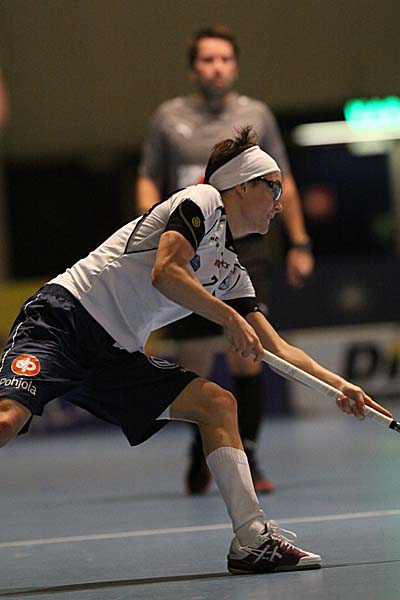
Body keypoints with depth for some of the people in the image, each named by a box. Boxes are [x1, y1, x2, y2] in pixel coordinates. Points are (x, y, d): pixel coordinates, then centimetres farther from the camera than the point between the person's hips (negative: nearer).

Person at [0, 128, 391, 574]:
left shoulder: (232, 274, 21)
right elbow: (165, 273, -15)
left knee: (217, 404, -2)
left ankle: (252, 538, -8)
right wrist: (231, 319, -10)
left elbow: (276, 349, 23)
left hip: (115, 358, 9)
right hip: (67, 317, -9)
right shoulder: (204, 202, 0)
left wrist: (339, 385, 15)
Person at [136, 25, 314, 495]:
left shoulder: (256, 115, 8)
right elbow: (148, 180, 12)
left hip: (246, 248, 0)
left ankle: (246, 458, -1)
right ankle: (201, 450, 26)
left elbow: (282, 182, 13)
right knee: (195, 365, 2)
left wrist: (299, 244, 10)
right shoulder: (168, 118, 7)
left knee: (246, 357, -12)